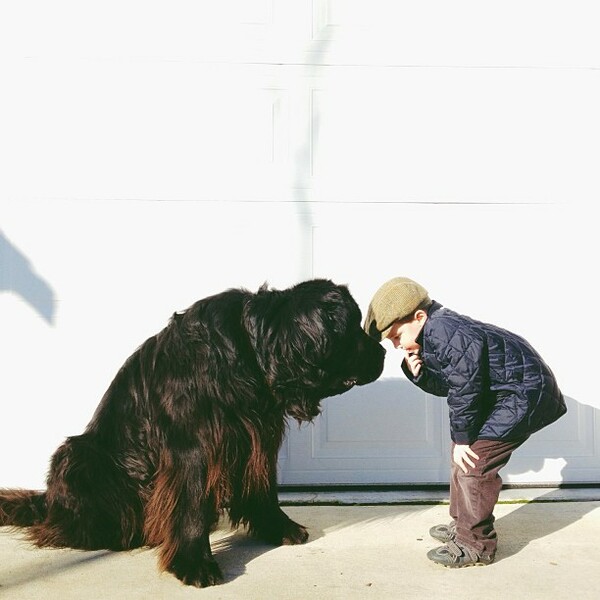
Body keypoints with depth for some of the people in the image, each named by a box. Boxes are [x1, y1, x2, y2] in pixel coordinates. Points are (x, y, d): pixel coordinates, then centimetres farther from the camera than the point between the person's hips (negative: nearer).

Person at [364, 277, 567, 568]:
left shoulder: (445, 333, -28)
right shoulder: (432, 333, 4)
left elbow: (464, 389, -25)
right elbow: (446, 385, 10)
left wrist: (461, 438, -14)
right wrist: (418, 372, -9)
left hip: (524, 393, -11)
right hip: (501, 393, 11)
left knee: (473, 461, -12)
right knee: (462, 454, 15)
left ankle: (475, 545, 2)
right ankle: (462, 525, 30)